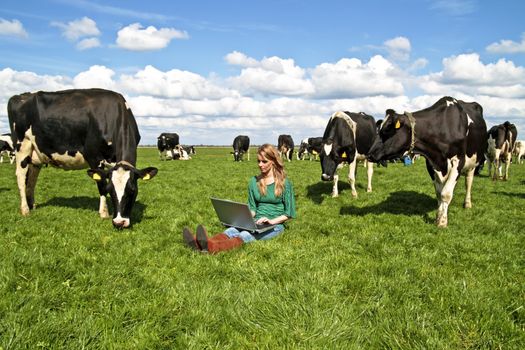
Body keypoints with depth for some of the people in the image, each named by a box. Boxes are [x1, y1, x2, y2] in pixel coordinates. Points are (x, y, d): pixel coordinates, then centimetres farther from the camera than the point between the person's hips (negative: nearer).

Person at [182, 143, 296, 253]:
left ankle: (212, 247, -66)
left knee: (246, 235, -36)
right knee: (231, 231, -30)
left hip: (275, 225, -4)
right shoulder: (254, 182, 12)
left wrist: (272, 221, -16)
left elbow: (289, 214, -2)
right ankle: (200, 244, -59)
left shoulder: (284, 183, -2)